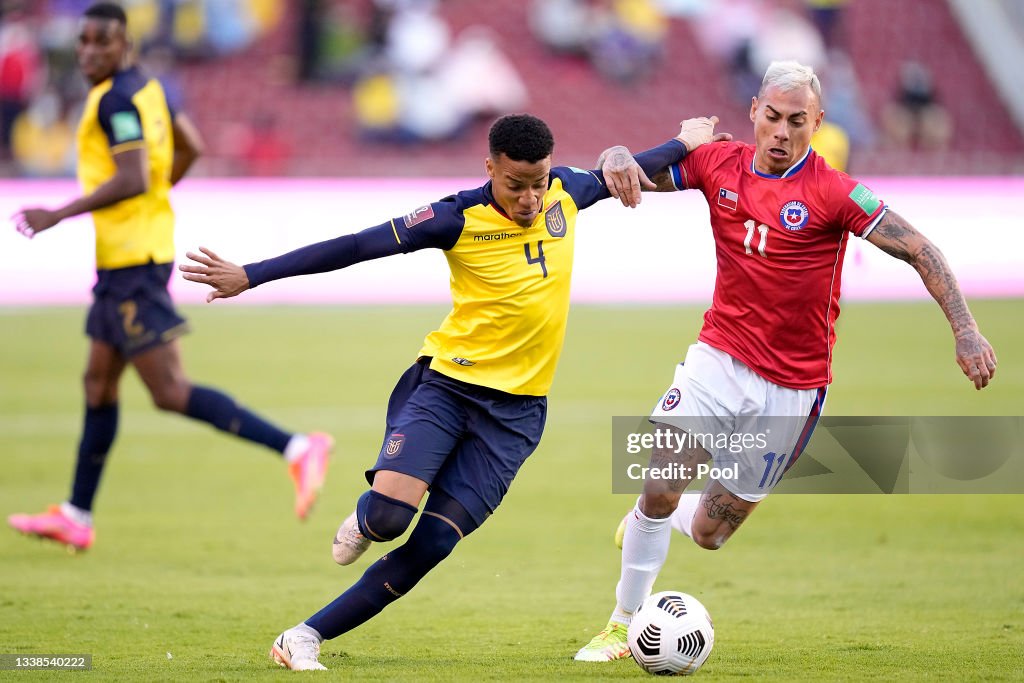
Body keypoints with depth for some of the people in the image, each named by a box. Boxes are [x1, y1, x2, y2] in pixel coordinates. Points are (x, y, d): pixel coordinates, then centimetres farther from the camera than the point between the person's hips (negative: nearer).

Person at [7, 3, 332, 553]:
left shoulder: (115, 99, -16)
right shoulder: (144, 86, 13)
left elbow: (131, 179, -26)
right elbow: (189, 147, 23)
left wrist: (58, 216, -23)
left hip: (131, 260, -10)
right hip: (127, 257, 10)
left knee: (170, 393, -12)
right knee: (99, 383, 15)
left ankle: (296, 449, -17)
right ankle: (76, 517, 23)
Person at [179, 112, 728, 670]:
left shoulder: (565, 193, 2)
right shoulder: (459, 220, -12)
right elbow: (356, 247, -12)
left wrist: (683, 145, 39)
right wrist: (250, 276, -14)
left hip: (515, 411, 3)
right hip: (446, 383, -3)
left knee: (431, 545, -10)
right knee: (388, 515, -23)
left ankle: (305, 638, -2)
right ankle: (362, 524, 16)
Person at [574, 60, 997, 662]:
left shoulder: (833, 193, -14)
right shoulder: (719, 165, -3)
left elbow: (920, 251, -13)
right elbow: (638, 171, 6)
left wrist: (965, 329, -23)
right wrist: (620, 160, -19)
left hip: (793, 387, -2)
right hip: (719, 357, 2)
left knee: (708, 533, 4)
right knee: (660, 488, -15)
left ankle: (655, 518, 41)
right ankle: (624, 625, 4)